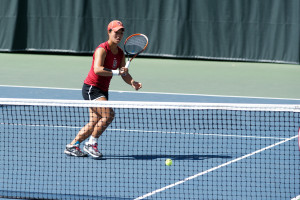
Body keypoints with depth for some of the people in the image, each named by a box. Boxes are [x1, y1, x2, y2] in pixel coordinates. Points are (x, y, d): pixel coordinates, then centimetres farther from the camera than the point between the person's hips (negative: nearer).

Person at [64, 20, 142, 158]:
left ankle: (72, 146, 21)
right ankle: (91, 144, -10)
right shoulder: (102, 49, -17)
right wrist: (116, 72, -33)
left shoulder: (120, 53, 9)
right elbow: (97, 69, -30)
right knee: (108, 114, -23)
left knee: (95, 124, 8)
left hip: (103, 91, 9)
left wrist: (132, 82, -9)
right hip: (91, 88, -9)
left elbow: (124, 74, 11)